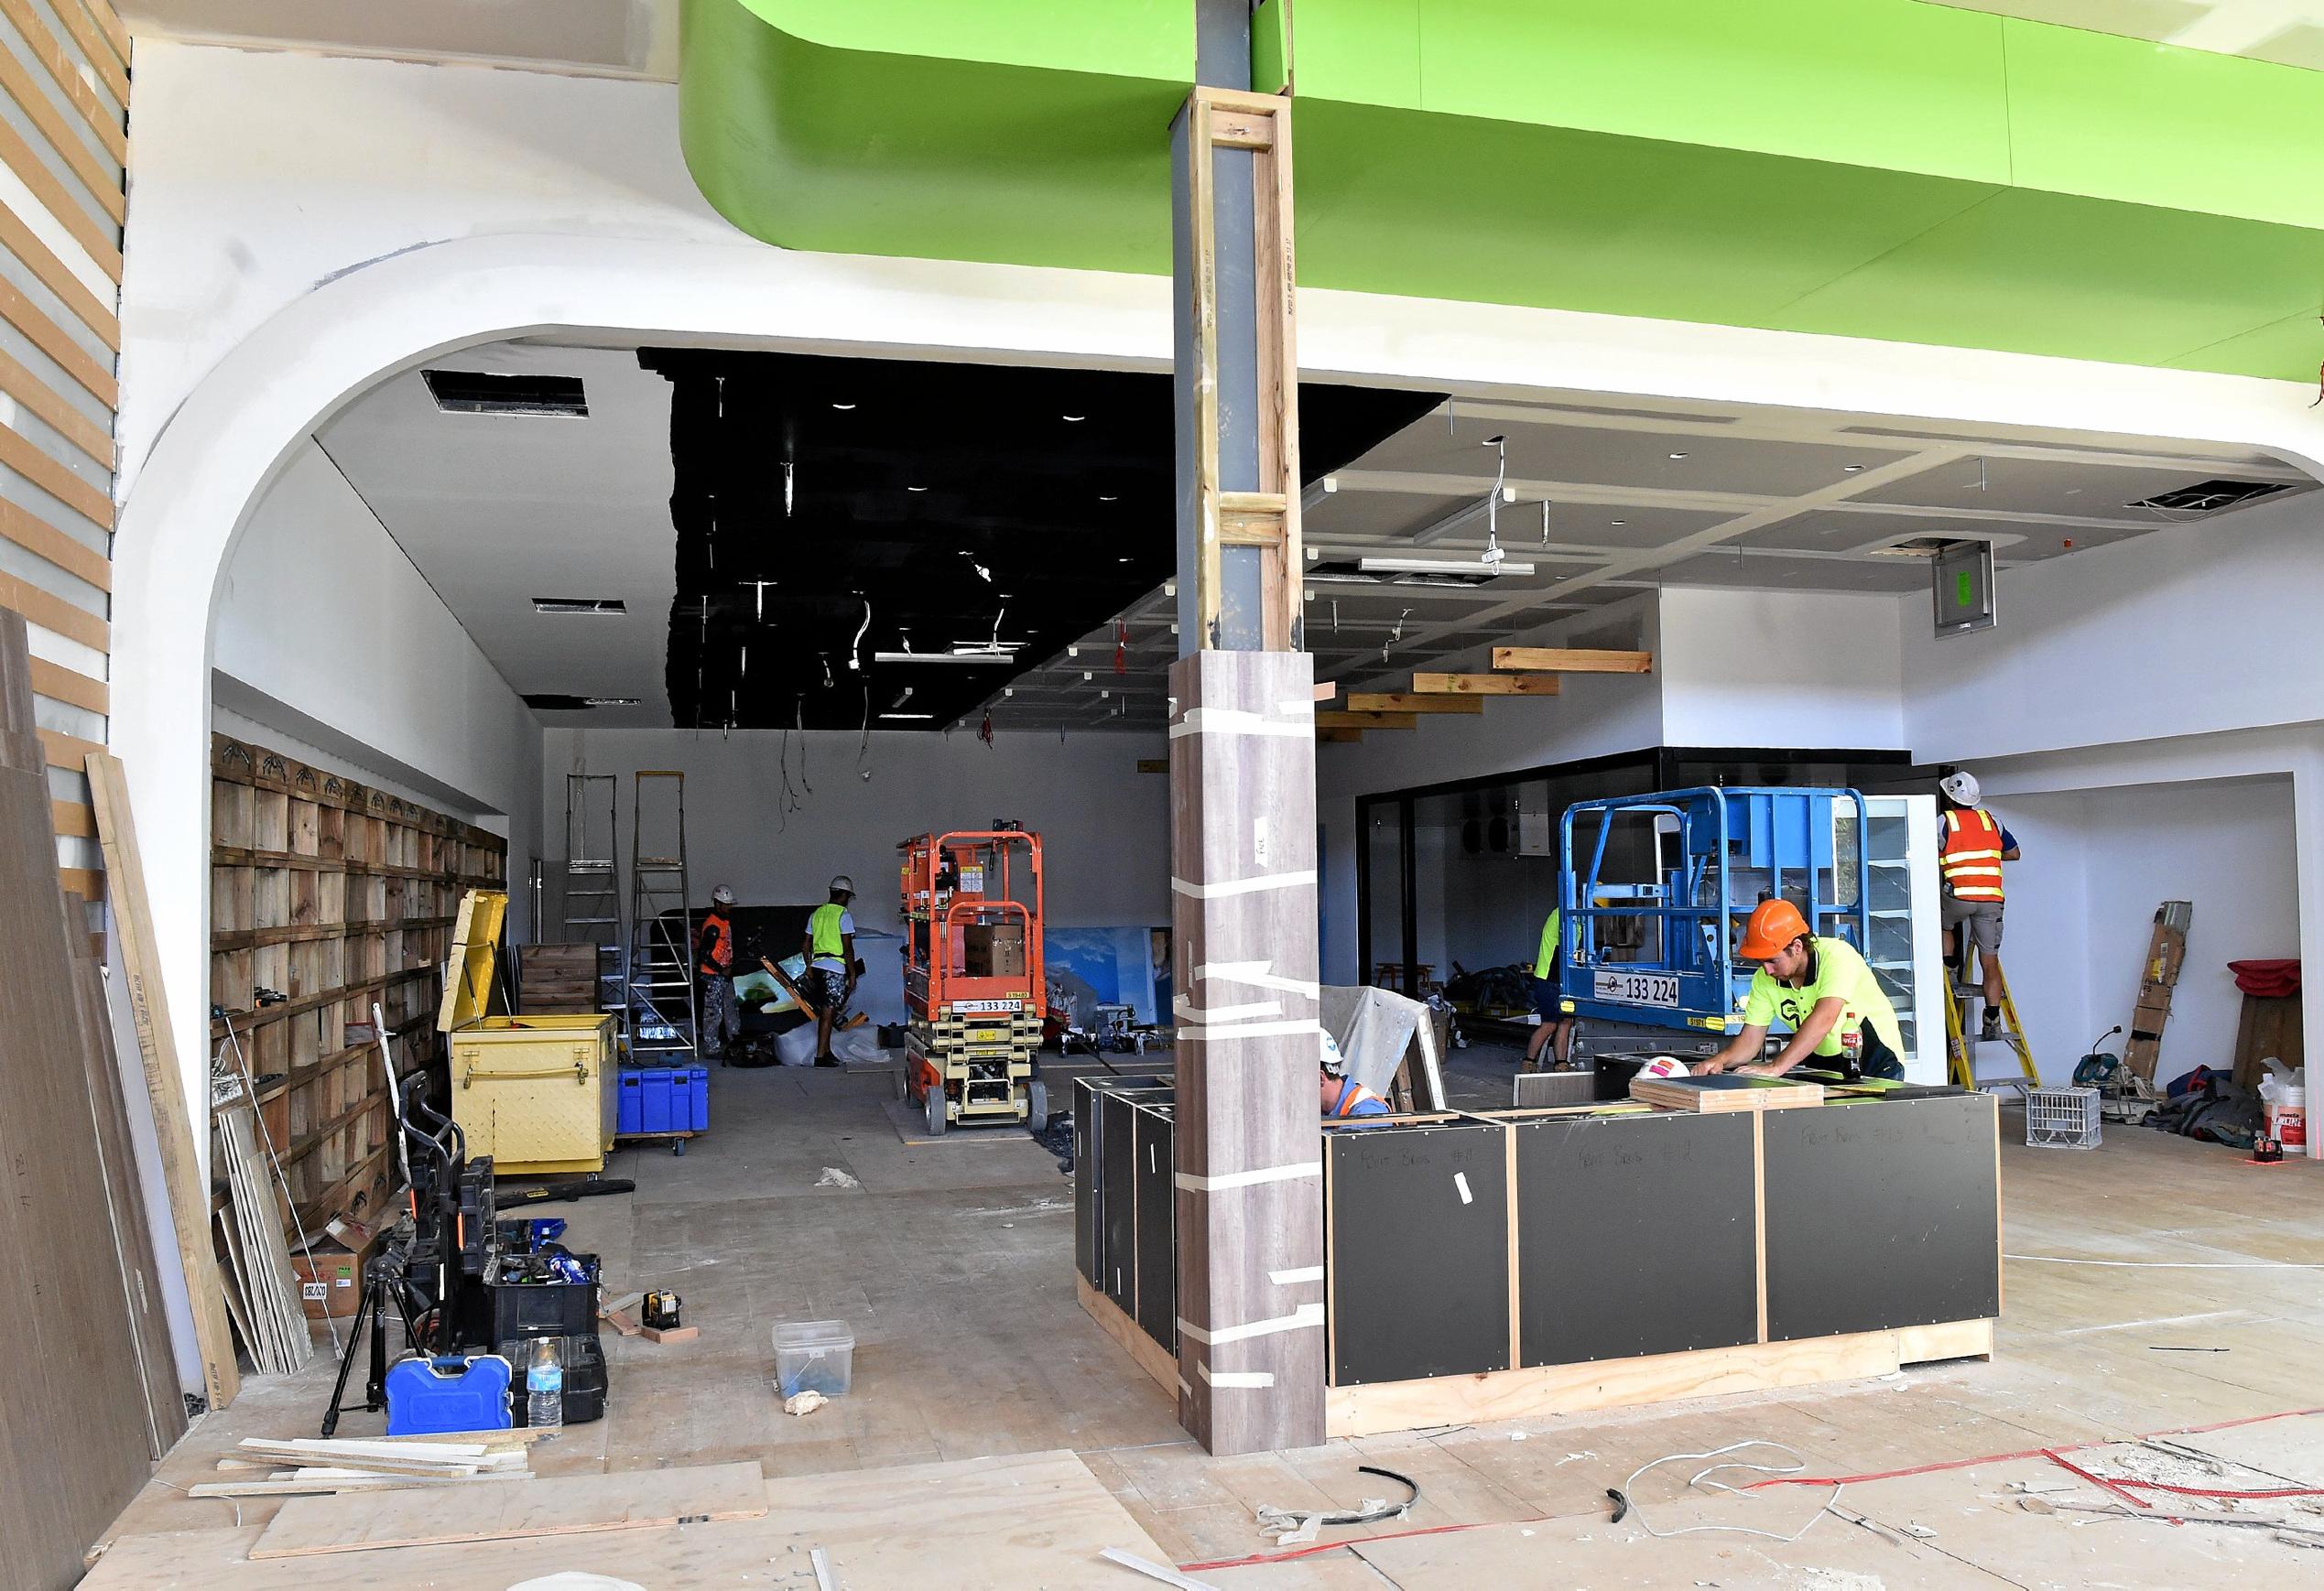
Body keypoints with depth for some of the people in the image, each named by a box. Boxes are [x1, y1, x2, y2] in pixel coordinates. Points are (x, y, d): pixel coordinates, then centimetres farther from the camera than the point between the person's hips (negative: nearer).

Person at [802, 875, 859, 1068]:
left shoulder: (816, 914, 13)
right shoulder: (844, 915, -7)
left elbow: (806, 945, 15)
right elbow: (847, 948, -11)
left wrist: (809, 968, 24)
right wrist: (852, 974, -6)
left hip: (817, 965, 7)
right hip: (835, 967, -7)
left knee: (825, 1011, 15)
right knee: (828, 1013, -5)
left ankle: (826, 1051, 20)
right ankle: (820, 1056, -6)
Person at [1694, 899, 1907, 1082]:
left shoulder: (1837, 956, -24)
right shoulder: (1764, 979, -7)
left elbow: (1823, 1019, -37)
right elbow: (1749, 1040, -5)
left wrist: (1775, 1068, -45)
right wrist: (1721, 1060, -28)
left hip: (1875, 1060, -5)